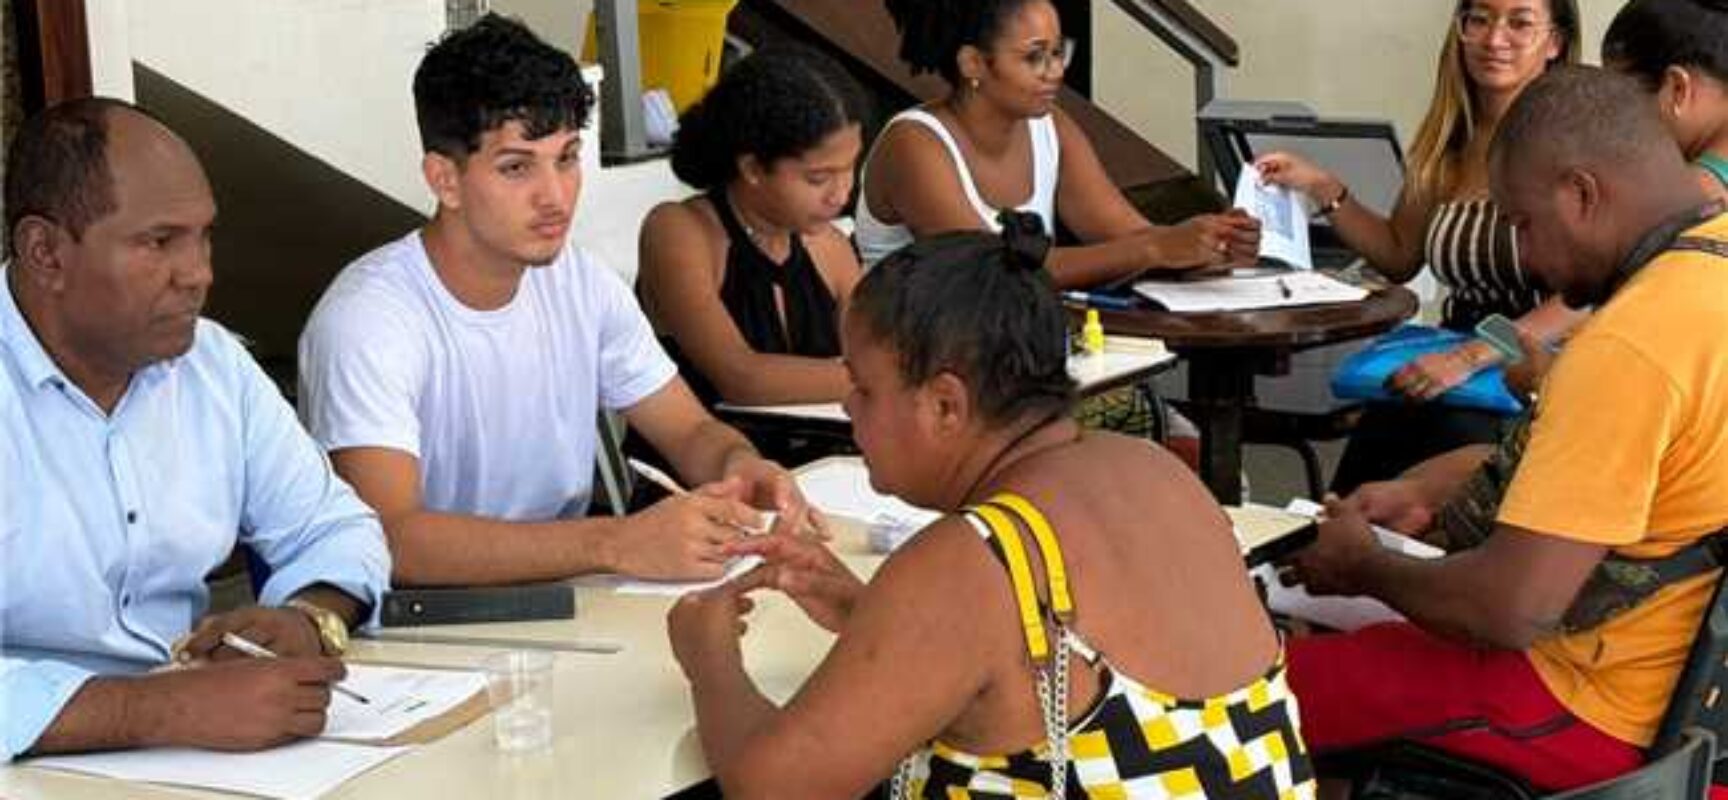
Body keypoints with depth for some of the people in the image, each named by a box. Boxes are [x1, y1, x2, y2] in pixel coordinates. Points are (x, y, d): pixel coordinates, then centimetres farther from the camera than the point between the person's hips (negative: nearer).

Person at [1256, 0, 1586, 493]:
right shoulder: (1446, 142, 9)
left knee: (1450, 430, -32)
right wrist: (1324, 190, 9)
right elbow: (1400, 255, 23)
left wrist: (1473, 357, -26)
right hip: (1452, 364, 4)